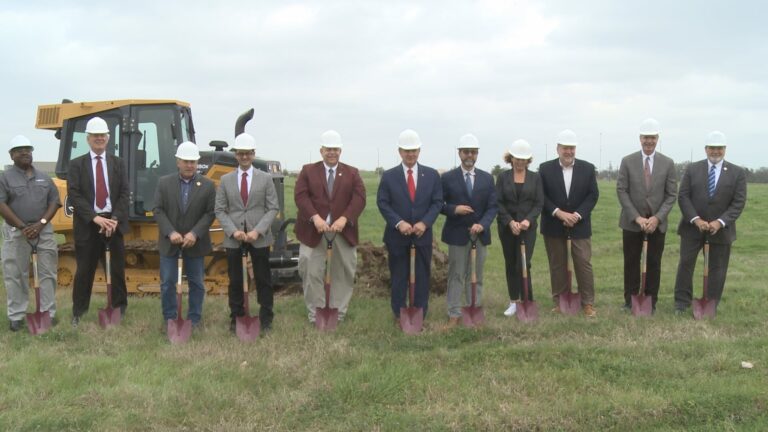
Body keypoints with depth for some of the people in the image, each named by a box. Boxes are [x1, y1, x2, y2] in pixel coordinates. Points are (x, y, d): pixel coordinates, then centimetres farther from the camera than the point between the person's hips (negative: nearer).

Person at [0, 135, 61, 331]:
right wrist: (22, 227, -16)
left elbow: (54, 202, 7)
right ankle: (16, 316, 9)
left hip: (43, 230, 3)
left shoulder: (44, 177, 12)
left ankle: (48, 312, 13)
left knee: (47, 272, 4)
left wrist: (41, 223, -8)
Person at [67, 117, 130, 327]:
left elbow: (124, 194, 1)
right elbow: (74, 195, -7)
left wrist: (115, 219, -14)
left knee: (117, 269, 7)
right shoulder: (76, 164, 3)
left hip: (113, 222, 2)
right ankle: (78, 312, 14)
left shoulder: (118, 164, 9)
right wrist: (95, 217, -17)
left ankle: (119, 309, 18)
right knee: (85, 270, 4)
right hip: (87, 224, -2)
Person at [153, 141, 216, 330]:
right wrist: (171, 233, -15)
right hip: (169, 242, 0)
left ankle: (194, 319, 18)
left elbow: (210, 213, -5)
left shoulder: (207, 185, -1)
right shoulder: (164, 182, 1)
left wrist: (195, 233, -17)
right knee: (167, 283, 4)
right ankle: (169, 319, 16)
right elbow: (158, 210, -3)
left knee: (196, 283, 7)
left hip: (195, 242, 0)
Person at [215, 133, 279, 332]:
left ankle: (266, 319, 14)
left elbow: (273, 208, -1)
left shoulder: (265, 179, 4)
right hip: (233, 238, 1)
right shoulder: (226, 180, 6)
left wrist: (258, 231, -14)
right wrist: (233, 231, -11)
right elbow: (220, 210, 3)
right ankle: (236, 318, 17)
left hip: (259, 237, -1)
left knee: (263, 279, 5)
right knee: (235, 281, 7)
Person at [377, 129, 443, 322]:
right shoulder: (388, 176, 0)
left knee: (422, 277, 6)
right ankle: (399, 315, 17)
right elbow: (382, 203, -4)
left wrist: (424, 222, -14)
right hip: (397, 235, -1)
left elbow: (437, 202, 1)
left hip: (423, 234, 1)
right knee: (398, 277, 6)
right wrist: (399, 223, -17)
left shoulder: (432, 175, 3)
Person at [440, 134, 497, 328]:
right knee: (456, 275, 0)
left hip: (480, 234, 3)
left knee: (476, 276, 9)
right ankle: (454, 314, 5)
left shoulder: (487, 178, 7)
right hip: (457, 234, -3)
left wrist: (482, 224, -14)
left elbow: (493, 206, 2)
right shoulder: (447, 178, 0)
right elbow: (438, 204, 1)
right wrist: (454, 209, -17)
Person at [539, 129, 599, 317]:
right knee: (557, 265, 7)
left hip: (579, 224, 0)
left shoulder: (588, 168, 2)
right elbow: (541, 196, -4)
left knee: (584, 263, -2)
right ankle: (559, 302, 15)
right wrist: (559, 213, -16)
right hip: (553, 225, 0)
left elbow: (593, 195, -1)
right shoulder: (545, 168, -1)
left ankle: (588, 303, 5)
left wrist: (577, 215, -13)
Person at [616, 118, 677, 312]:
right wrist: (637, 217, -13)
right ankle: (630, 300, 15)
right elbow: (621, 191, -5)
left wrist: (657, 218, -13)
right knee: (631, 262, 6)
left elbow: (671, 195, -1)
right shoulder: (627, 161, -1)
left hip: (657, 222, 1)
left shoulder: (668, 163, 1)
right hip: (632, 221, 0)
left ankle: (651, 301, 15)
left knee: (654, 263, 6)